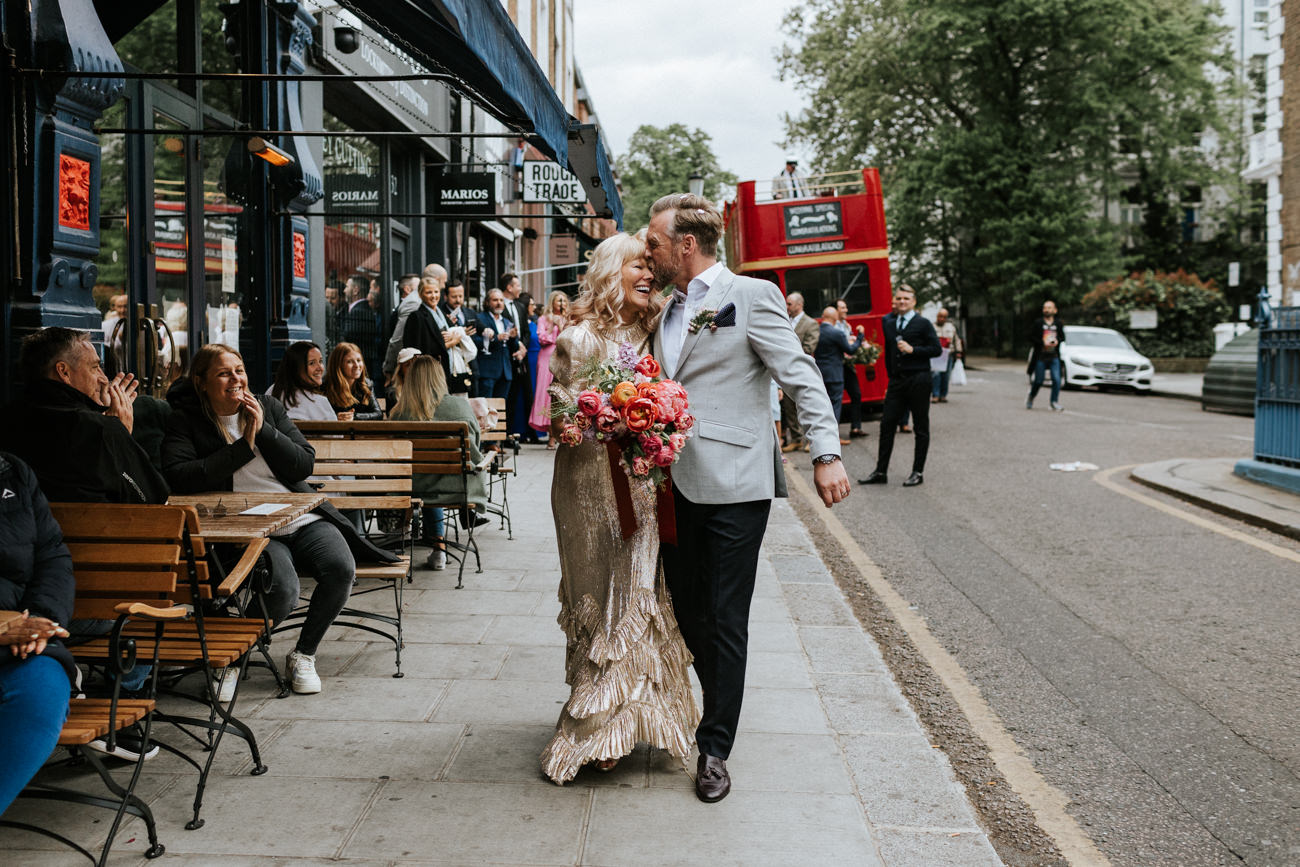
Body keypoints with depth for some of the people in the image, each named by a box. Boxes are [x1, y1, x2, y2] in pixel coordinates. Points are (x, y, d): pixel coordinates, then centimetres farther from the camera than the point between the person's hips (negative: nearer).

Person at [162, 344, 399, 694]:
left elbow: (304, 466, 6)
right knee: (283, 591, -31)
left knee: (341, 570, -24)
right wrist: (244, 445, -10)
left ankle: (303, 655, 0)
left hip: (305, 520, 4)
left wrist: (264, 429, -7)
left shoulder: (268, 406, 13)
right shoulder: (185, 420, 4)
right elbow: (179, 477, -15)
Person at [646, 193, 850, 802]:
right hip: (677, 484, 7)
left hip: (733, 484, -7)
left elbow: (801, 377, -10)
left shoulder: (751, 296, -5)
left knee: (726, 621, 0)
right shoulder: (667, 311, 16)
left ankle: (714, 749, 12)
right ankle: (717, 704, 37)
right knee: (686, 612, 14)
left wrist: (825, 454, -18)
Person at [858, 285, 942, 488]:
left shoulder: (923, 323, -2)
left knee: (920, 427, 3)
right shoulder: (888, 323, 12)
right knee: (887, 424, 3)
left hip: (918, 380, -5)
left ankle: (918, 472, 11)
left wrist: (912, 350, -16)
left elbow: (936, 349, -5)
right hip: (896, 380, 5)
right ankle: (881, 472, 9)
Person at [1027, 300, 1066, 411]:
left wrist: (1057, 341, -7)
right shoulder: (1038, 323, -2)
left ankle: (1055, 402, -2)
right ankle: (1030, 398, 31)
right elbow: (1031, 338, -3)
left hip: (1054, 357, 2)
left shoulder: (1059, 324, 6)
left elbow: (1062, 337, 14)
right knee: (1038, 381, 6)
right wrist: (1043, 342, -16)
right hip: (1040, 357, -2)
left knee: (1057, 380, -11)